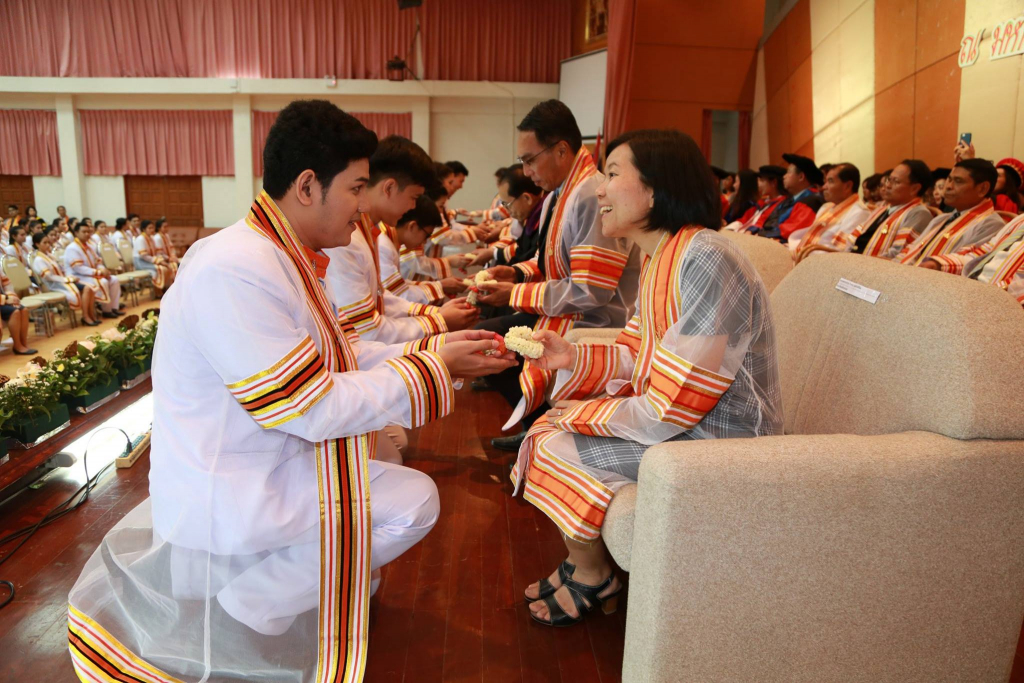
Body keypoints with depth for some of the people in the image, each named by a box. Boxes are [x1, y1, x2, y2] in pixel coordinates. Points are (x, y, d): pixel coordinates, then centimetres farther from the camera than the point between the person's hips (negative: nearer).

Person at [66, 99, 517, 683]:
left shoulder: (282, 258, 5)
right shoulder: (234, 271, -28)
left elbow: (336, 355, 10)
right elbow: (315, 410, -26)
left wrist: (432, 352, 0)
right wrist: (433, 369, -19)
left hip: (263, 466, 10)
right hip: (223, 499, -10)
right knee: (415, 501, -9)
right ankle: (238, 617, 0)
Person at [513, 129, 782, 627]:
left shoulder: (705, 260, -26)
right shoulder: (658, 258, 6)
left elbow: (671, 408, -27)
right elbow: (638, 357, 11)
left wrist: (582, 415, -13)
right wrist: (573, 356, -5)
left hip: (716, 438, -9)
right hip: (677, 417, 10)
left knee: (555, 449, -11)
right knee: (547, 426, 8)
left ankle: (592, 578, 16)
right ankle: (580, 562, 24)